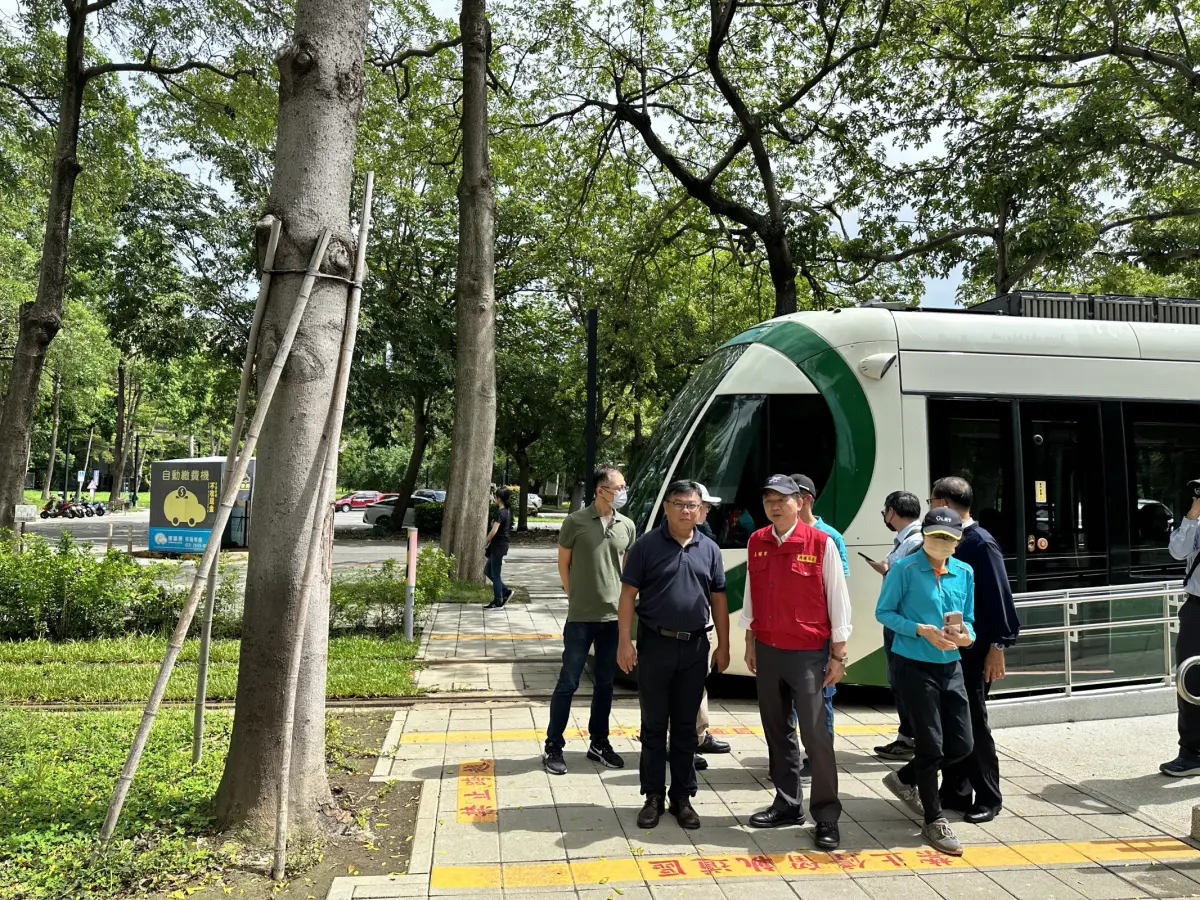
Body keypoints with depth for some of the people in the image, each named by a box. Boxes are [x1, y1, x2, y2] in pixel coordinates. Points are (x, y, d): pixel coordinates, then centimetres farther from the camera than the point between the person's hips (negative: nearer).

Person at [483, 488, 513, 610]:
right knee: (487, 571, 18)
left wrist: (485, 544, -10)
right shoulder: (507, 512, 11)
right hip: (501, 546, 9)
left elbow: (494, 531, -24)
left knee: (495, 575, 0)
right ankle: (506, 591, 18)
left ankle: (497, 602, 8)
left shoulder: (500, 513, -18)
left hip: (498, 546, -9)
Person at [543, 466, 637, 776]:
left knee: (605, 683, 14)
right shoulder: (576, 521, -7)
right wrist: (576, 597, 3)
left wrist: (623, 601, 8)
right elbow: (563, 563, 2)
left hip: (614, 616, 4)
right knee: (568, 682, 3)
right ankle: (553, 746, 14)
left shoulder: (627, 526, 4)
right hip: (581, 617, -4)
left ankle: (599, 743, 28)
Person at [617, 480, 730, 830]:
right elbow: (628, 595, -5)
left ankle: (682, 797, 23)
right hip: (656, 643, -2)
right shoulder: (647, 545, -4)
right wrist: (626, 642, -11)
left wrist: (723, 645, 8)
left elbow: (718, 600, 11)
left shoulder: (709, 549, 7)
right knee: (654, 725, 7)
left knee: (685, 726, 11)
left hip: (695, 647, 3)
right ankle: (653, 797, 18)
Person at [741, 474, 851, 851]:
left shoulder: (821, 543, -9)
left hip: (808, 653, -5)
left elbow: (838, 601, -6)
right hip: (767, 651, 5)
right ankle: (788, 803, 26)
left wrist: (838, 655, -6)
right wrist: (750, 643, 13)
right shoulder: (756, 543, 4)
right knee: (777, 731, 13)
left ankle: (826, 815, 9)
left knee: (816, 734, -3)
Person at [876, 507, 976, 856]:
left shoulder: (965, 573, 6)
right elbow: (883, 612, -7)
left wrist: (967, 636, -11)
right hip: (915, 666, -6)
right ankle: (934, 821, 19)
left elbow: (968, 619, 12)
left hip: (951, 666, 6)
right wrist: (921, 630, -19)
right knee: (931, 744, -1)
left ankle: (905, 779, 35)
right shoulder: (905, 569, -10)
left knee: (961, 745, 9)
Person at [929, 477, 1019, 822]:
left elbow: (999, 597, -16)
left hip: (973, 650, -7)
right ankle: (955, 792, 24)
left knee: (973, 724, 2)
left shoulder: (981, 543, -13)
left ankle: (988, 798, 17)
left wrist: (998, 646, -18)